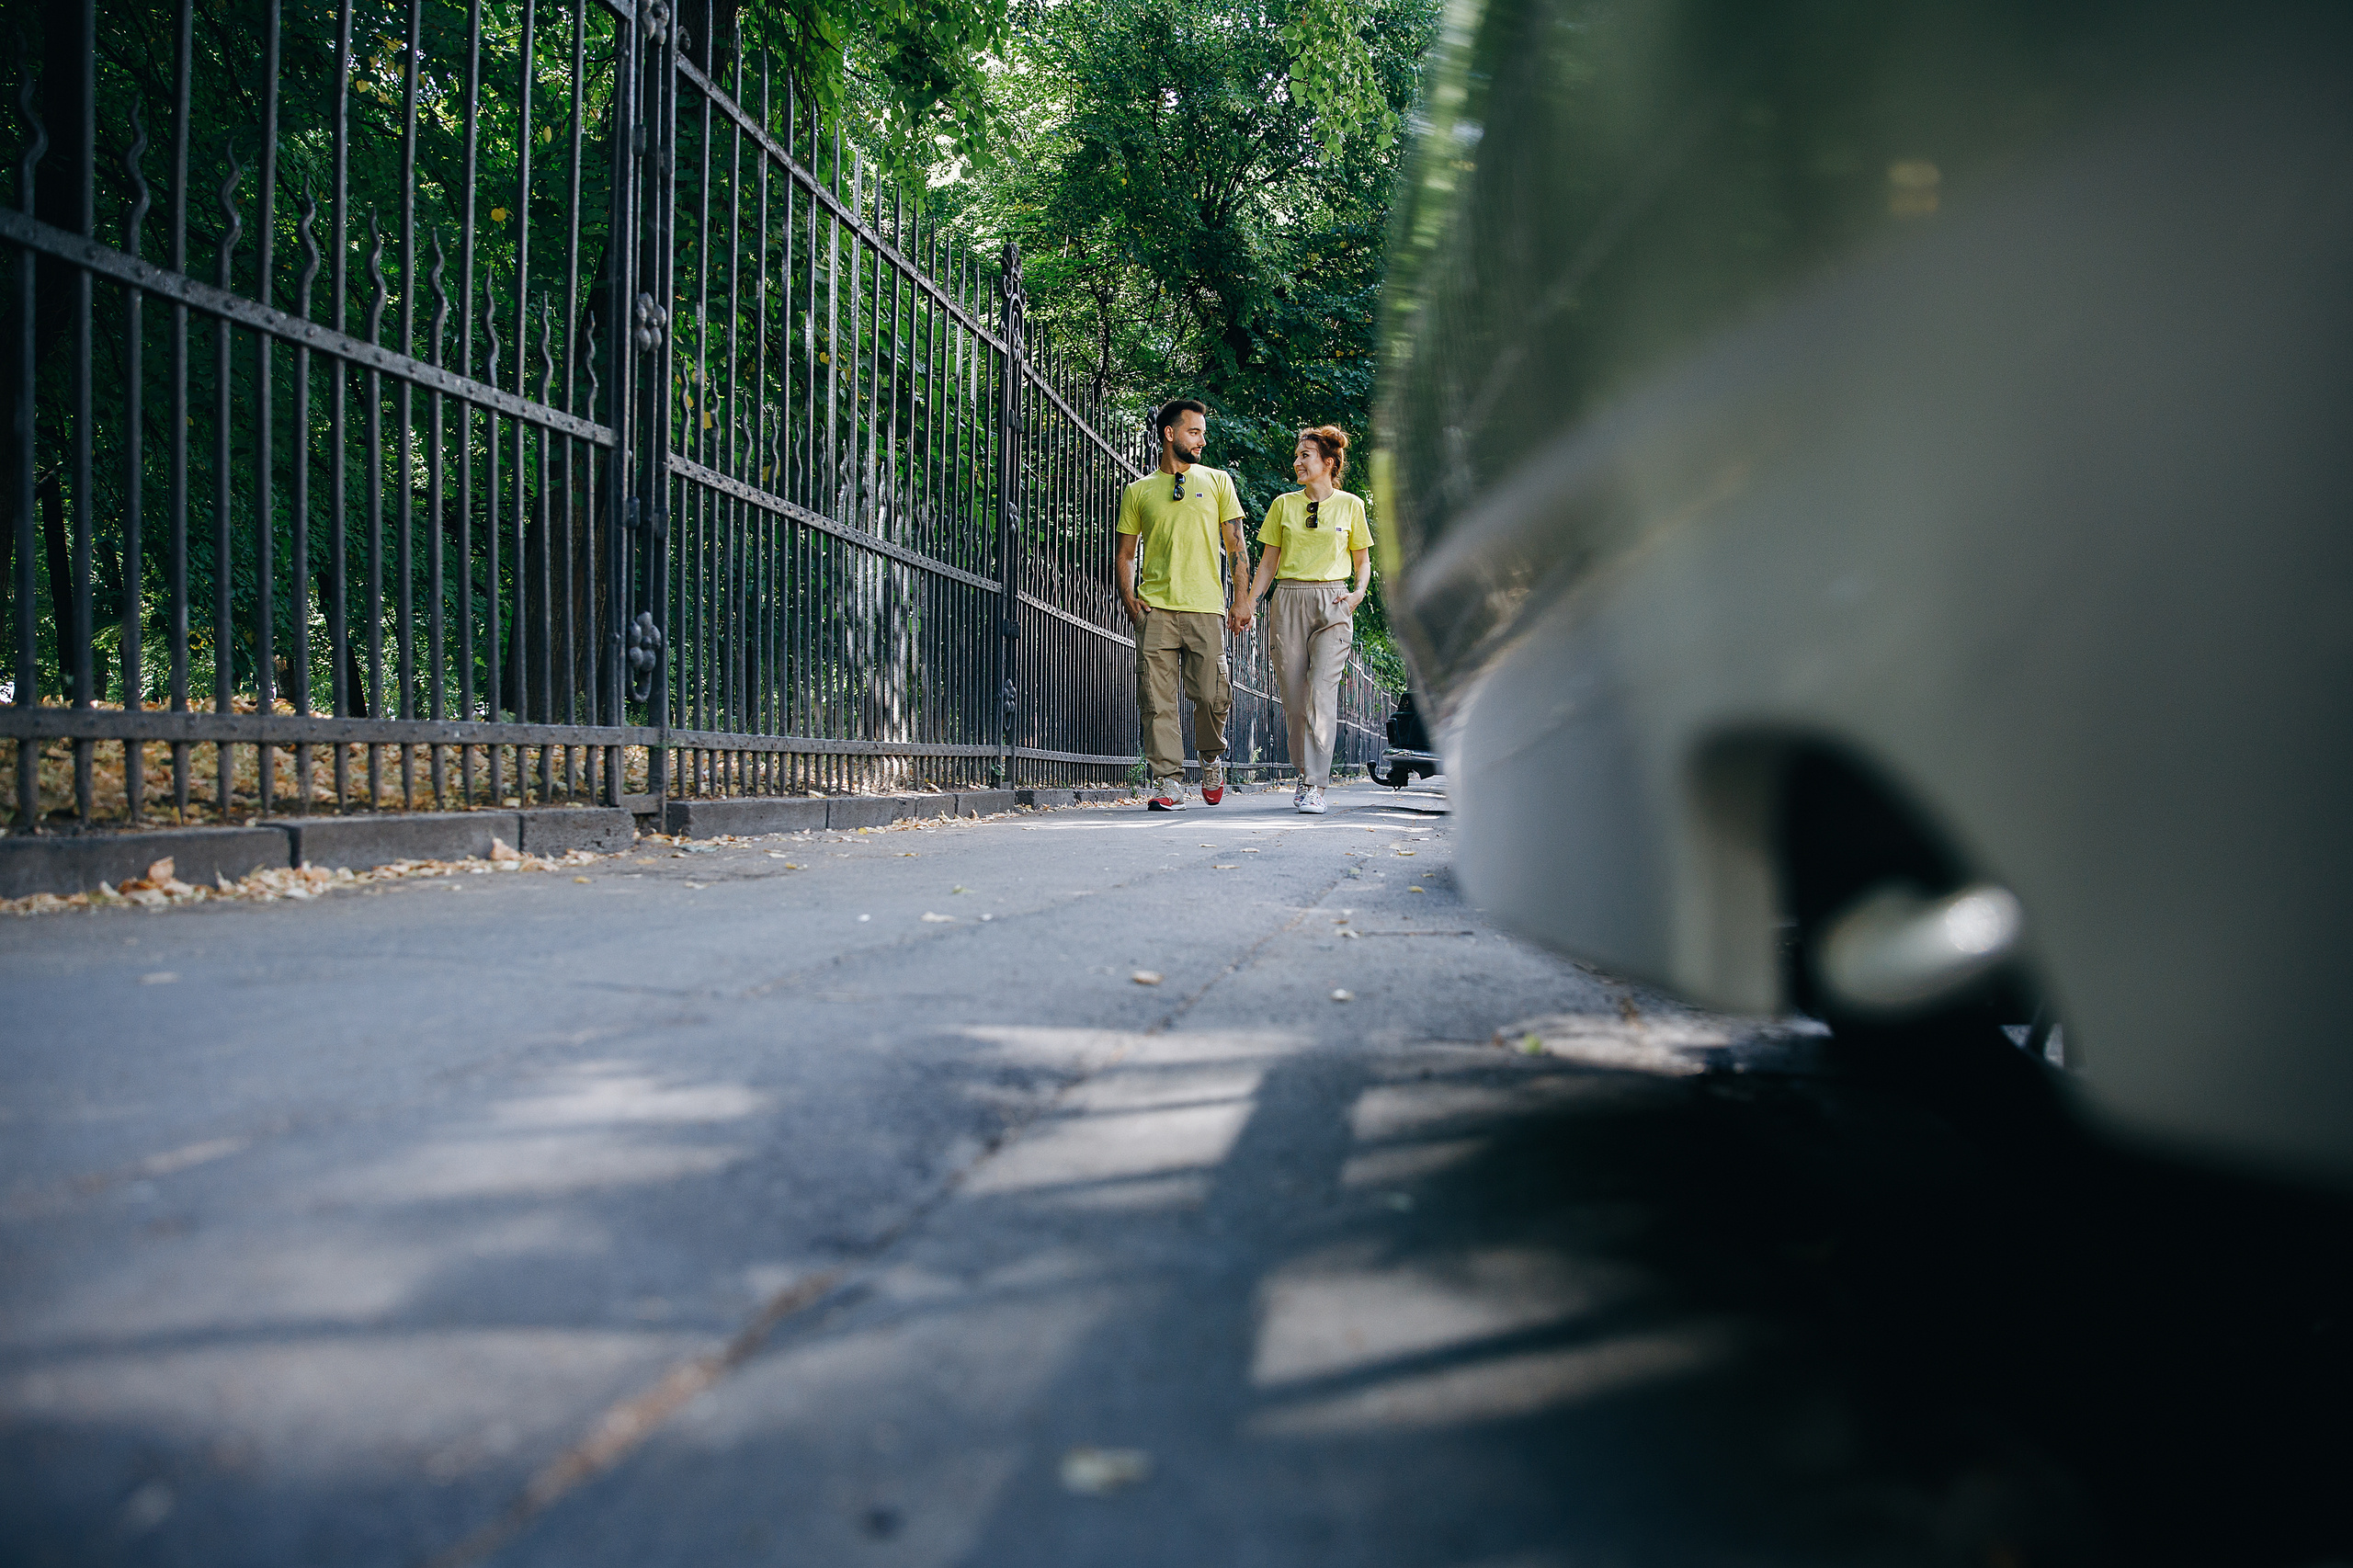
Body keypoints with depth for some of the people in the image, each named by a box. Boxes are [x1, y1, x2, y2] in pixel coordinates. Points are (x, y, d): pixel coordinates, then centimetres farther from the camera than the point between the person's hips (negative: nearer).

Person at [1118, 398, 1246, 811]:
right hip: (1155, 607, 0)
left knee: (1211, 695, -6)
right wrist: (1128, 597, 0)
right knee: (1156, 699, -6)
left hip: (1206, 606, 0)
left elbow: (1235, 544, 12)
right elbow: (1126, 552, 16)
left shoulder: (1217, 481, 14)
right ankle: (1168, 780, 0)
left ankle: (1211, 758, 22)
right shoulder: (1138, 491, 13)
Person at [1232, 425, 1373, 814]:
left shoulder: (1350, 505, 6)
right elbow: (1269, 561, 12)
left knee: (1322, 692, -15)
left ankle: (1315, 788, -17)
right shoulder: (1284, 504, 10)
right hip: (1289, 600, 3)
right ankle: (1307, 775, 16)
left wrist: (1358, 592, -5)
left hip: (1333, 602, -2)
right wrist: (1249, 602, 1)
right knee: (1293, 696, 1)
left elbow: (1363, 561, 14)